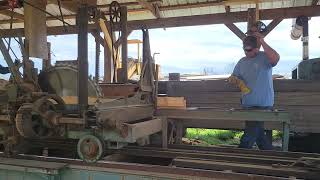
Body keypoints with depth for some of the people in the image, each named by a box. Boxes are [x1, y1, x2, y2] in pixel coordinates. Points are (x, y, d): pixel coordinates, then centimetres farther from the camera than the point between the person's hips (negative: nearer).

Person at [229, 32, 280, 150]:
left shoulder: (264, 57, -10)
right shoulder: (242, 62, 10)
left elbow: (276, 58, -32)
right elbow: (234, 77, 16)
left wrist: (263, 42, -26)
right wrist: (233, 79, -8)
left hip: (262, 104, -7)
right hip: (247, 104, 7)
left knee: (249, 136, -1)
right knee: (258, 133, 17)